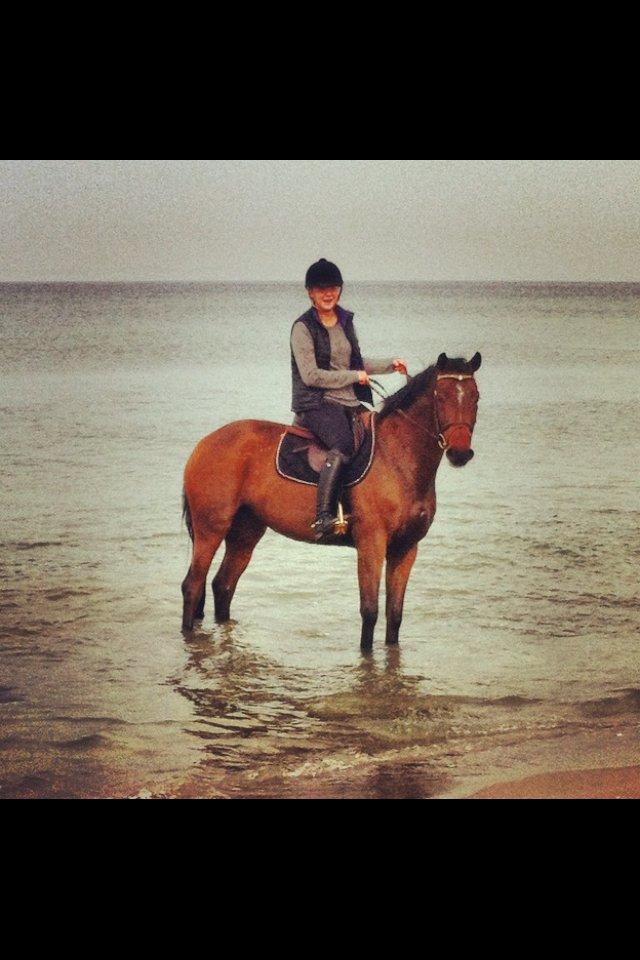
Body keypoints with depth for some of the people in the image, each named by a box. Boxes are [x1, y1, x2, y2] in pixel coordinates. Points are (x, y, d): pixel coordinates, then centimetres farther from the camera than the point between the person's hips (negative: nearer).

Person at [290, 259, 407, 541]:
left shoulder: (345, 321, 16)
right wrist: (354, 376, -8)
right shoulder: (303, 327, -5)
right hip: (317, 404, -8)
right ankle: (323, 518, -40)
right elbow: (310, 375, -12)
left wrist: (389, 365, 20)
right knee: (343, 445, -33)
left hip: (350, 403, 8)